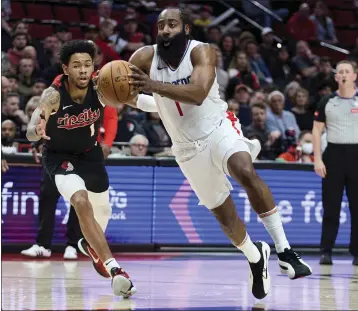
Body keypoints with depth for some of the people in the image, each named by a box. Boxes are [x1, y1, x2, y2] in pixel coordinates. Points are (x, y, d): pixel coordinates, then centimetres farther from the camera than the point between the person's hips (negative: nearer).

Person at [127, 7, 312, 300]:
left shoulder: (201, 52, -20)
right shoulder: (145, 57, -10)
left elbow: (198, 93, -36)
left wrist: (154, 86, -47)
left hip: (218, 127, -4)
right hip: (188, 146, 4)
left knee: (246, 172, -33)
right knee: (221, 210, 8)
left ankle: (284, 249, -28)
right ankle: (256, 258, 35)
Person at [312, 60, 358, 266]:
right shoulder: (327, 102, 7)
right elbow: (317, 131, 7)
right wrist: (317, 159, -3)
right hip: (334, 154, 0)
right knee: (331, 206, 0)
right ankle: (326, 252, 3)